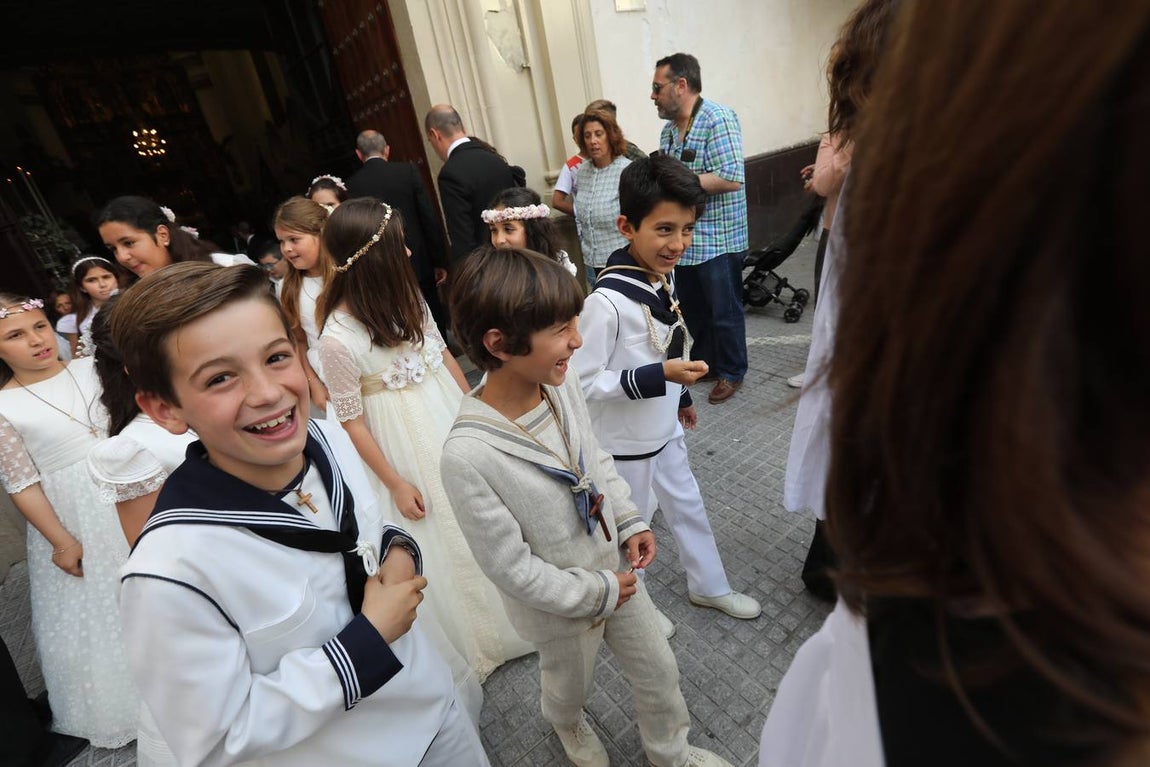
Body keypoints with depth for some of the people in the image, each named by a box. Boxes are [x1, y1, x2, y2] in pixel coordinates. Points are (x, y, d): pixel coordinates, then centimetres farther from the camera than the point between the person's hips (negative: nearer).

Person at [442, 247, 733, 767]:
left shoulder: (562, 385, -17)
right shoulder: (467, 455, -36)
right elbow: (510, 567, -25)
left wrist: (629, 521, -5)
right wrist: (596, 592, -16)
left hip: (617, 569, 5)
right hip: (562, 606, -4)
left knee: (658, 669, 25)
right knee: (571, 682, 29)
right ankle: (566, 724, 67)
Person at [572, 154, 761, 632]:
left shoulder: (665, 274, -3)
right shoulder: (607, 300, -29)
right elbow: (583, 381, -26)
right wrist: (660, 376, -33)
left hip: (665, 427, 8)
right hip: (625, 441, -7)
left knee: (688, 507, 24)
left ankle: (709, 586, 49)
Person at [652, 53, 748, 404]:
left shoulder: (719, 119, -13)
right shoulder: (669, 128, 11)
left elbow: (730, 179, -22)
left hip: (717, 240, -8)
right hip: (683, 240, 8)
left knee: (724, 312, 5)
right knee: (693, 309, 17)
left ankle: (731, 373, 22)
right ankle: (704, 361, 36)